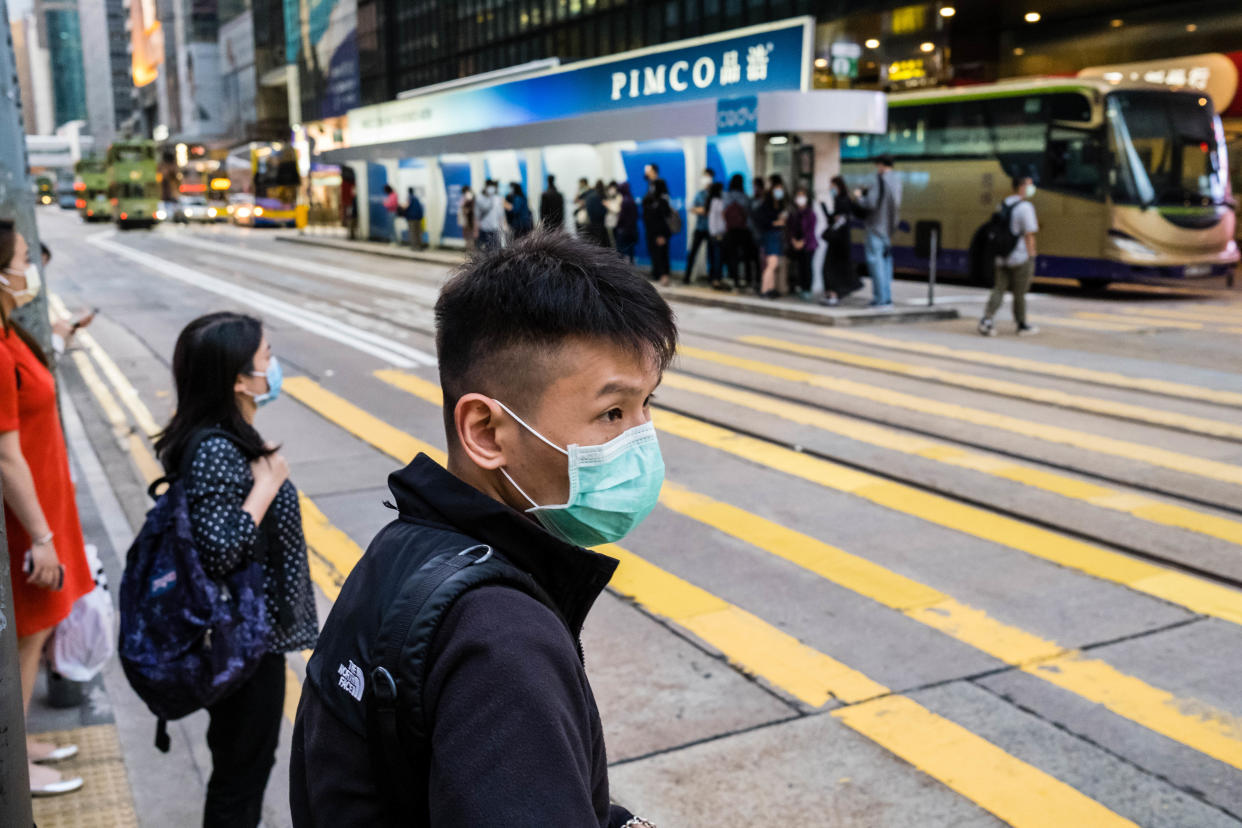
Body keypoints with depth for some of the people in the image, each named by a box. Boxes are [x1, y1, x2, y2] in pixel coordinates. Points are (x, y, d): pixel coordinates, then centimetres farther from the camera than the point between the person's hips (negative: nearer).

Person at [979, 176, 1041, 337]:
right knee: (1019, 293, 5)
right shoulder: (1025, 207, -14)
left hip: (1002, 257, 6)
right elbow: (1029, 236, -15)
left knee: (999, 290, 7)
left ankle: (986, 319, -10)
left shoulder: (1003, 205, 10)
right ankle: (1022, 325, 17)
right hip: (1020, 257, -6)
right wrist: (1031, 258, -11)